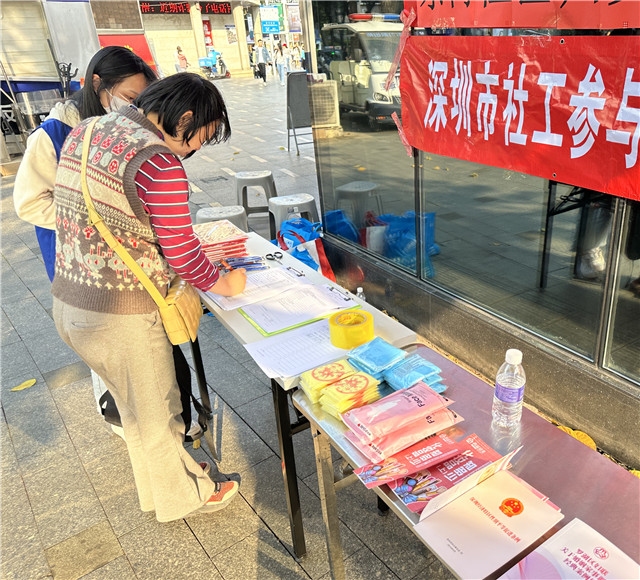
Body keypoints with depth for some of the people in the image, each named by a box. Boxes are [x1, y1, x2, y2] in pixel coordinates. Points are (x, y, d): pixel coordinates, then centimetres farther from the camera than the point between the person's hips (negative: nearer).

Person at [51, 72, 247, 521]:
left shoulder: (83, 132, 6)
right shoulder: (159, 163, -23)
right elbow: (182, 253, -19)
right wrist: (225, 284, 0)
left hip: (68, 303, 9)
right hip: (121, 318, -8)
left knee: (136, 406, 27)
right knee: (156, 414, 15)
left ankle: (170, 468, 51)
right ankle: (184, 495, 40)